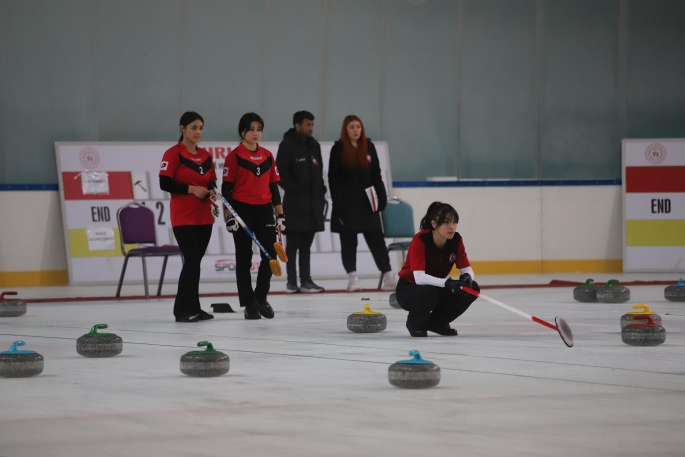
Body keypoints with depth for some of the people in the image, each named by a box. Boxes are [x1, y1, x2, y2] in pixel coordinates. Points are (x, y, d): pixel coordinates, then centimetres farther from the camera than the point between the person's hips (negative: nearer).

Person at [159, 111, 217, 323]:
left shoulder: (206, 156, 12)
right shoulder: (173, 154, -8)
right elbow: (164, 183, -14)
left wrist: (211, 193, -3)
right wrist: (191, 189, -20)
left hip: (204, 216, 6)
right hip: (183, 217, -6)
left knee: (195, 262, 9)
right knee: (192, 261, -12)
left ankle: (192, 308, 14)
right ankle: (184, 310, -6)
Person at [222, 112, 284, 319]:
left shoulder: (267, 156, 10)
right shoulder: (234, 156, -5)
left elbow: (273, 186, 13)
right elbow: (226, 187, -6)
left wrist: (280, 213, 9)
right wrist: (229, 215, -13)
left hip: (264, 210, 4)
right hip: (242, 210, -4)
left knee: (270, 254, -1)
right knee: (244, 257, 2)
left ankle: (260, 297, 17)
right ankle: (249, 303, 8)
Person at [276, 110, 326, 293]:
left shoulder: (314, 145, 13)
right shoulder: (287, 145, -7)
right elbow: (281, 173, -12)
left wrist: (321, 192, 11)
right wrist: (293, 189, -17)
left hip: (313, 201, 6)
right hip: (295, 202, -6)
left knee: (306, 244, 9)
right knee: (293, 243, -2)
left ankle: (306, 280, 12)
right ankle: (292, 280, 2)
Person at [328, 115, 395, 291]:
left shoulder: (368, 147, 7)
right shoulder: (338, 149, -3)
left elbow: (376, 175, 10)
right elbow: (333, 178, -5)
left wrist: (382, 197, 3)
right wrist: (338, 202, -12)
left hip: (367, 202, 3)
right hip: (347, 203, -3)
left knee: (376, 238, 2)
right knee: (348, 240, 2)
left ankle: (388, 276, 1)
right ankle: (353, 278, 5)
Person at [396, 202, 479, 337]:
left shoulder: (456, 240, -10)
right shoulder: (420, 240, -27)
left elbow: (468, 270, -9)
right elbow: (419, 277, -36)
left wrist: (467, 277, -34)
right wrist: (446, 283, -50)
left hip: (437, 287, 6)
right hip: (408, 289, -6)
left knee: (472, 288, -15)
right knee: (429, 292, -38)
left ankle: (437, 322, 6)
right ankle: (415, 323, -5)